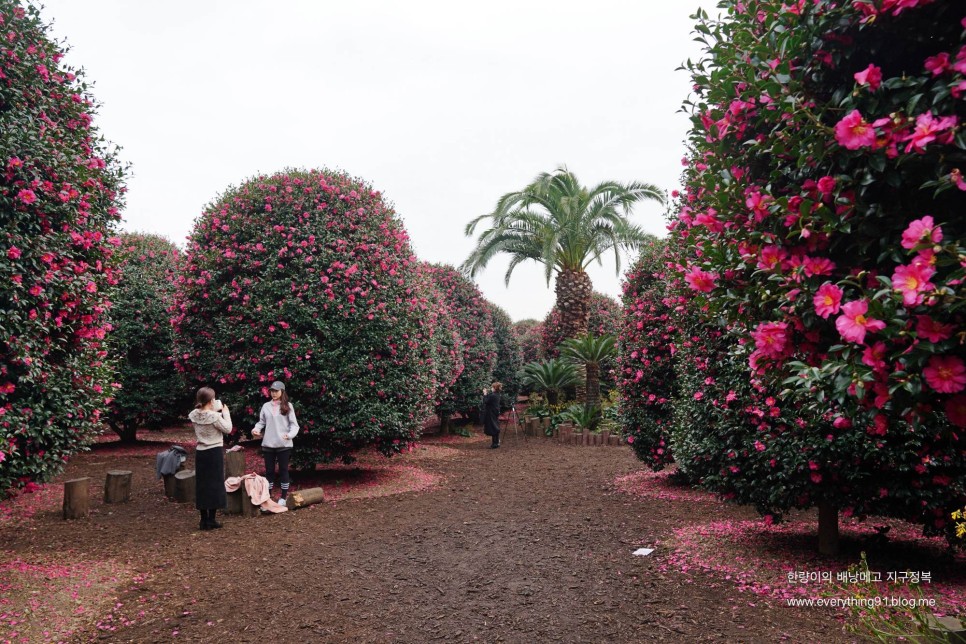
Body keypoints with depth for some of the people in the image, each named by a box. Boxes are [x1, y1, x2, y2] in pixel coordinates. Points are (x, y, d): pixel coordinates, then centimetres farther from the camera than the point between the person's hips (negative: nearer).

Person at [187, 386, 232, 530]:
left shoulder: (194, 415, -1)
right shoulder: (214, 416, -18)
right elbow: (228, 429, -7)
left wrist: (216, 411, 12)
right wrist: (225, 412, 1)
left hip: (200, 452, 6)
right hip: (214, 452, -6)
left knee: (201, 485, 11)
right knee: (215, 485, 3)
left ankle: (204, 520, 16)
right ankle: (211, 520, 5)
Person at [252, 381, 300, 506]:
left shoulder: (288, 406, -1)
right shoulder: (266, 406, 8)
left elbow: (294, 424, -3)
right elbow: (261, 422, 10)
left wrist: (290, 434, -21)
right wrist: (256, 429, -10)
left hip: (284, 445, -3)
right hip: (268, 444, 3)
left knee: (283, 470, 6)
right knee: (269, 471, 10)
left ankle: (283, 497, 15)